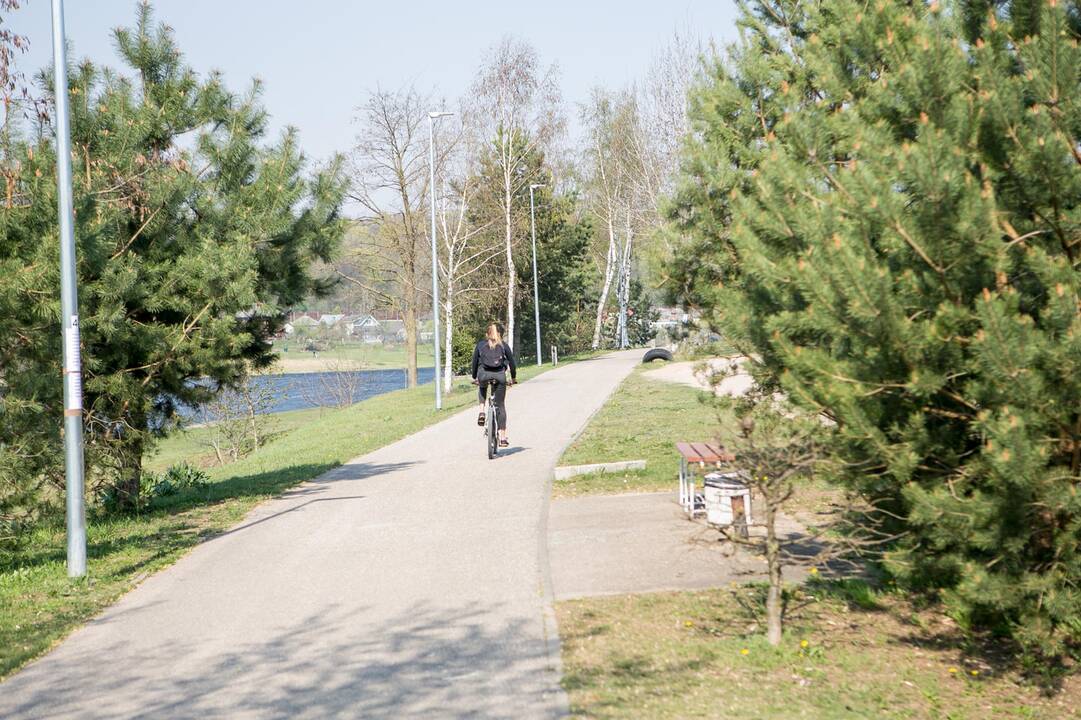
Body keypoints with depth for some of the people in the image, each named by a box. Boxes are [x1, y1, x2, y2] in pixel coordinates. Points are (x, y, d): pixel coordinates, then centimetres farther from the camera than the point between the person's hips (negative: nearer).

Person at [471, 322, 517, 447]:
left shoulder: (480, 345, 15)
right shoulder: (504, 346, 13)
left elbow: (475, 361, 17)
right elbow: (511, 362, 15)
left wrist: (475, 377, 30)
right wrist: (513, 377, 29)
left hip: (483, 375, 0)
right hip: (499, 376, 0)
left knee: (482, 388, 37)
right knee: (500, 405, 9)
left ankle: (481, 412, 13)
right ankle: (503, 438, 5)